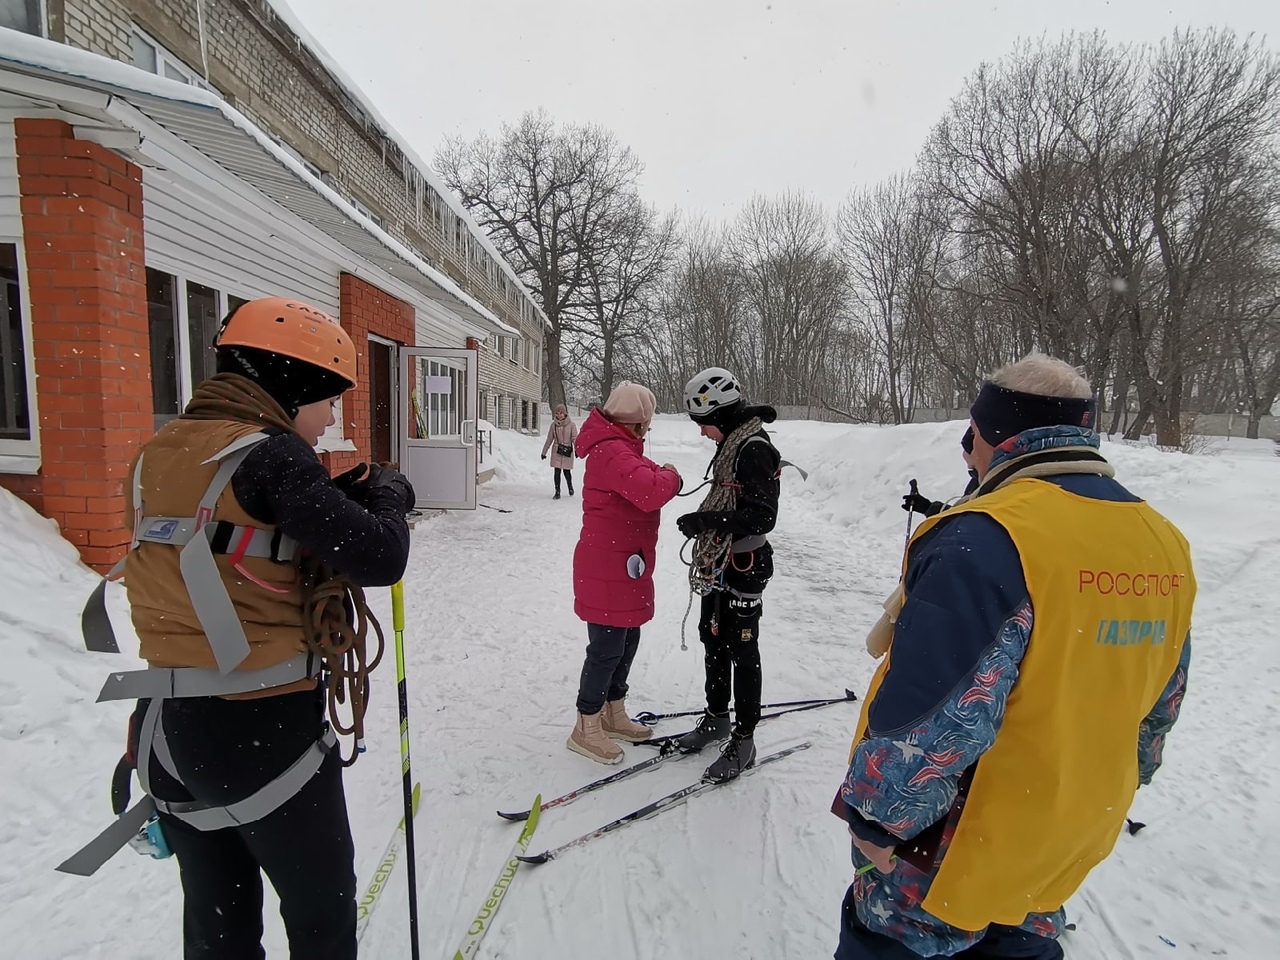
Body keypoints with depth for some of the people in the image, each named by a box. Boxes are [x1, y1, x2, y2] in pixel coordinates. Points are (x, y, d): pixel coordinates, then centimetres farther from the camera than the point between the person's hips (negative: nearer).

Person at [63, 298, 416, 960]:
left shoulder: (159, 452, 6)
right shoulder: (270, 455, -19)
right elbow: (377, 558, -25)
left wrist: (342, 494, 4)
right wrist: (387, 493, -6)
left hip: (168, 730, 8)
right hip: (266, 730, -7)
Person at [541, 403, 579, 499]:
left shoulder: (571, 425, -6)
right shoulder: (553, 425, 2)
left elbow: (575, 438, -9)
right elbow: (549, 439, 10)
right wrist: (544, 452, 13)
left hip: (567, 451, -2)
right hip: (556, 451, 2)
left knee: (566, 471, 7)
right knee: (557, 472, -1)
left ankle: (570, 487, 34)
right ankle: (557, 492, 9)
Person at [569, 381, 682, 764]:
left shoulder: (619, 447, 14)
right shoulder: (612, 452, -22)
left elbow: (642, 477, 21)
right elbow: (649, 493, -33)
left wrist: (660, 473, 1)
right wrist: (670, 476, -14)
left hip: (624, 567, 11)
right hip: (608, 569, -11)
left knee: (627, 641, 20)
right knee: (607, 649, 1)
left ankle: (613, 714, 36)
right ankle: (586, 728, 19)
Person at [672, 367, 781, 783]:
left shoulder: (754, 449, -19)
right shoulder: (733, 444, 10)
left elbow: (763, 515, -25)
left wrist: (706, 519, -30)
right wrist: (704, 522, 22)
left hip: (743, 566, -10)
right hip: (718, 564, 10)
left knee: (742, 651, 2)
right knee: (713, 641, 19)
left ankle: (743, 741, 17)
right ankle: (716, 718, 36)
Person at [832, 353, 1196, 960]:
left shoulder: (987, 539, -29)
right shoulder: (1165, 544, -1)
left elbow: (934, 712, -29)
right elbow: (1158, 704, 11)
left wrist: (876, 814, -16)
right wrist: (1115, 784, 24)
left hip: (961, 840, -7)